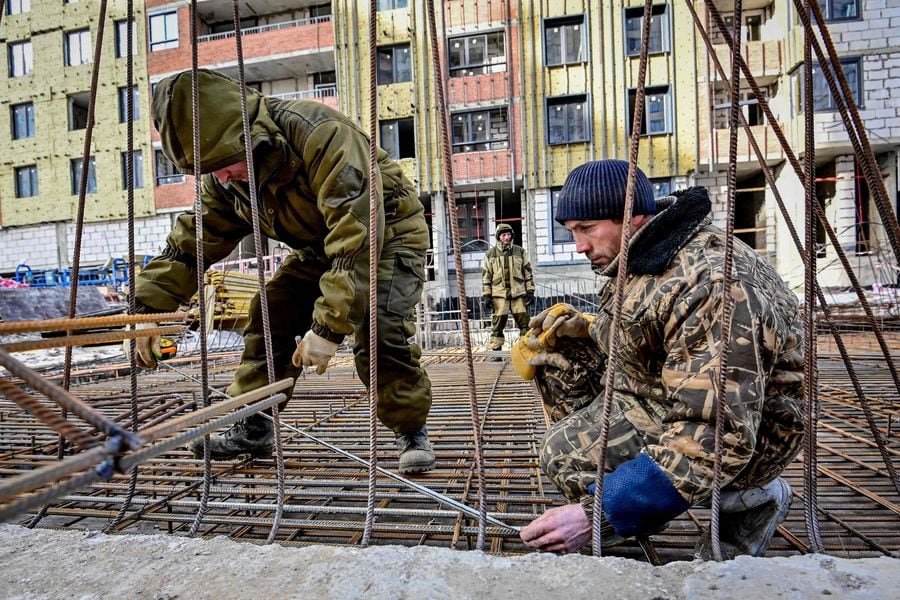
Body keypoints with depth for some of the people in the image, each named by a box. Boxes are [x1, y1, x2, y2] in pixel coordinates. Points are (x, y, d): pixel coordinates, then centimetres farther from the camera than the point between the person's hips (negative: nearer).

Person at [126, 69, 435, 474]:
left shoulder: (319, 135, -34)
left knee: (378, 332, -27)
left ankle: (412, 432, -5)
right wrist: (147, 307, -10)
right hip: (321, 245, 7)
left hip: (387, 232, -7)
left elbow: (358, 236, -40)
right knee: (269, 316, -4)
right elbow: (191, 242, 1)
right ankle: (253, 428, 12)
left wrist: (328, 326, -39)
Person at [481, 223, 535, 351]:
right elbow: (486, 277, 5)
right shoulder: (490, 254, 6)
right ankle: (495, 351, 8)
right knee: (497, 325, 0)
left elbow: (528, 272, 12)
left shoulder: (520, 251, 10)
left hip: (518, 293, 2)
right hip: (499, 294, -1)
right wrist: (486, 296, -1)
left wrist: (530, 292, 6)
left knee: (525, 323, 3)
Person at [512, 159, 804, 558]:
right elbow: (624, 342, 14)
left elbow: (718, 439, -34)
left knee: (567, 452, -21)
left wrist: (596, 513, -36)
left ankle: (749, 497, -1)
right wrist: (563, 331, -4)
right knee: (559, 349, 4)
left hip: (746, 435, -9)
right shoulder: (639, 254, -2)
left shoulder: (709, 285, -32)